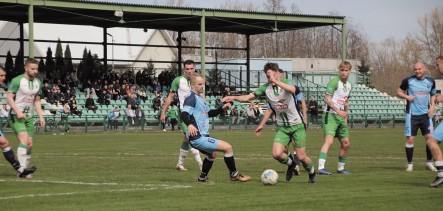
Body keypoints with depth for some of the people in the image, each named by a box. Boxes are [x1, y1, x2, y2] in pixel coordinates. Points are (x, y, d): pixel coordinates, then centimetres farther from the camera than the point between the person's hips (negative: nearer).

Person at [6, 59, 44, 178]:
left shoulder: (38, 83, 10)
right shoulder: (17, 80, -11)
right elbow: (9, 97, -12)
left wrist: (41, 117, 8)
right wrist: (18, 112, -22)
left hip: (29, 117, 7)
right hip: (16, 116, -7)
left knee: (30, 144, 2)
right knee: (24, 140, -21)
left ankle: (23, 171, 9)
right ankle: (22, 169, -25)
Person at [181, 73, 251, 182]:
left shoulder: (199, 97, 17)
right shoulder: (191, 97, -13)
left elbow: (209, 113, 26)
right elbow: (183, 114, -27)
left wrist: (222, 108, 10)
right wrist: (189, 125, -46)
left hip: (201, 137, 11)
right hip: (198, 137, -11)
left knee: (212, 154, 36)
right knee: (228, 147, -12)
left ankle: (202, 177, 45)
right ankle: (234, 174, 2)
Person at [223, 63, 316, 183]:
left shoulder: (286, 83, -13)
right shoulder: (266, 88, -1)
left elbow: (292, 89, -38)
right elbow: (248, 97, -1)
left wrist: (276, 81, -45)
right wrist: (234, 98, -17)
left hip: (296, 125, -3)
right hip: (282, 127, 3)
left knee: (301, 157, -3)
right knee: (276, 154, -16)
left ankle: (312, 173, 29)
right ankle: (290, 164, 18)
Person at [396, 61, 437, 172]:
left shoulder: (430, 81, 3)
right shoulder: (408, 80, -6)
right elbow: (399, 91, 4)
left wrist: (432, 107, 2)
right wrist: (406, 96, -16)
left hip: (426, 114, 2)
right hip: (412, 114, -2)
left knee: (430, 137, -4)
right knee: (410, 139, -5)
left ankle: (429, 162, 11)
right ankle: (410, 163, 9)